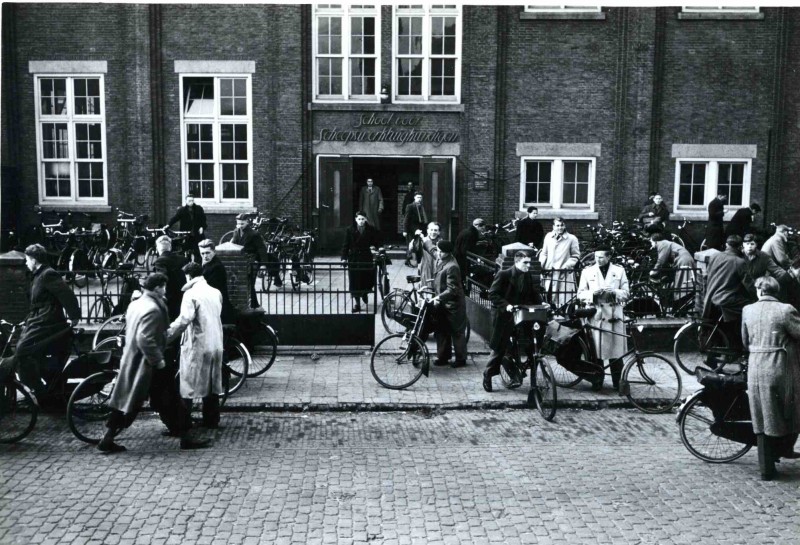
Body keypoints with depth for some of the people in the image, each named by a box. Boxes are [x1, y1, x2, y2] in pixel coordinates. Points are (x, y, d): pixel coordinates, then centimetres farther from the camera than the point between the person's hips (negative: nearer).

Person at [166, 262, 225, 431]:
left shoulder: (191, 294, -13)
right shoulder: (216, 292, 7)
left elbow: (184, 320, -22)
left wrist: (166, 336, -16)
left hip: (196, 346, -6)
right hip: (216, 344, 6)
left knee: (188, 386, 3)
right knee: (212, 384, 14)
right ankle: (212, 421, 20)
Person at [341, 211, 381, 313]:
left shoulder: (371, 230, 1)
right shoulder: (350, 230, -1)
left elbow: (378, 240, 15)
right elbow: (346, 245, 0)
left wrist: (374, 246, -6)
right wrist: (344, 257, -7)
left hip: (366, 259, 1)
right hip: (354, 259, 0)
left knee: (367, 279, 1)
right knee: (354, 281, 0)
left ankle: (364, 293, 34)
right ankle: (356, 302, 11)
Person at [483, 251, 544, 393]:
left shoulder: (527, 276, 6)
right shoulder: (504, 274, -12)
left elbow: (533, 294, 13)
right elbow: (492, 294, -14)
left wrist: (541, 303, -5)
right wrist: (506, 305, -24)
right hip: (504, 316, -5)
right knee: (499, 348, 2)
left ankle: (515, 375, 14)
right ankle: (487, 376, 18)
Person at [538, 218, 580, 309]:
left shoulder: (572, 239, -1)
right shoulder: (548, 236, 10)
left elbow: (575, 256, 1)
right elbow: (544, 253, 19)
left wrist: (567, 266, -12)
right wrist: (541, 264, 4)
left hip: (564, 274, -4)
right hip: (549, 273, 4)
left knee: (562, 301, -9)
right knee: (548, 299, 5)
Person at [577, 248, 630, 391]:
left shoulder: (619, 271, 9)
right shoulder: (587, 272, 7)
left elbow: (626, 294, 7)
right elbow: (580, 294, 6)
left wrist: (614, 292, -12)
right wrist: (593, 293, -12)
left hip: (614, 316, 0)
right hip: (595, 316, 0)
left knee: (616, 352, 1)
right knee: (595, 351, 1)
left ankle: (618, 382, 12)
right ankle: (597, 381, 12)